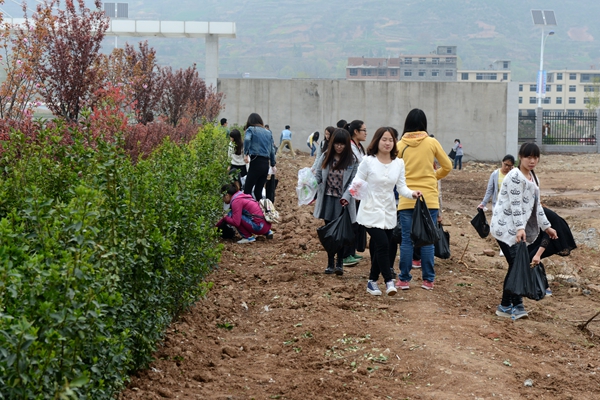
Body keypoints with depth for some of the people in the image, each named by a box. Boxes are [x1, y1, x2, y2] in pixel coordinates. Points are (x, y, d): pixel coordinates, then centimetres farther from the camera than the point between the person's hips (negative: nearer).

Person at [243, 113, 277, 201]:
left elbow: (247, 139, -17)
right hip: (266, 164, 6)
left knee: (247, 191, -7)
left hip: (256, 162, -6)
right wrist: (273, 165, 21)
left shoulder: (251, 129, 5)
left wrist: (246, 154, -17)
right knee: (258, 191, 11)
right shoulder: (268, 132, 20)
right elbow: (272, 149, 17)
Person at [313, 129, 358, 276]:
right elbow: (318, 176, 6)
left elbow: (353, 181, -7)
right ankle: (330, 263, 18)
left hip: (343, 202, -3)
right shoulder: (325, 157, 2)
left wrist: (346, 197, -20)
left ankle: (339, 263, 9)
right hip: (328, 199, 3)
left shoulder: (352, 160, -6)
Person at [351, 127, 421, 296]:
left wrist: (412, 193, -18)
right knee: (382, 244, -17)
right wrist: (356, 187, -25)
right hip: (371, 211, -4)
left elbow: (401, 186, 0)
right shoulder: (368, 161, -9)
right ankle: (389, 281, -7)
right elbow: (358, 181, -3)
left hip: (389, 212, 4)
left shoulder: (399, 163, 1)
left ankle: (372, 281, 24)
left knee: (379, 247, 9)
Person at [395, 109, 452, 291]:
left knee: (407, 240, 5)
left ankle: (404, 279, 7)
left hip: (407, 198, 0)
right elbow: (447, 167, 6)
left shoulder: (400, 145, 0)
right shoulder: (432, 143, -1)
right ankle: (428, 280, 8)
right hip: (429, 198, 0)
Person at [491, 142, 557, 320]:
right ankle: (506, 306, -4)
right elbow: (516, 205, -20)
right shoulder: (515, 176, -14)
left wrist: (546, 226, 20)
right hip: (506, 227, -9)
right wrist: (520, 228, -28)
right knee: (515, 264, -12)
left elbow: (536, 205, 21)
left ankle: (516, 305, 9)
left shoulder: (532, 177, 15)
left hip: (517, 228, 9)